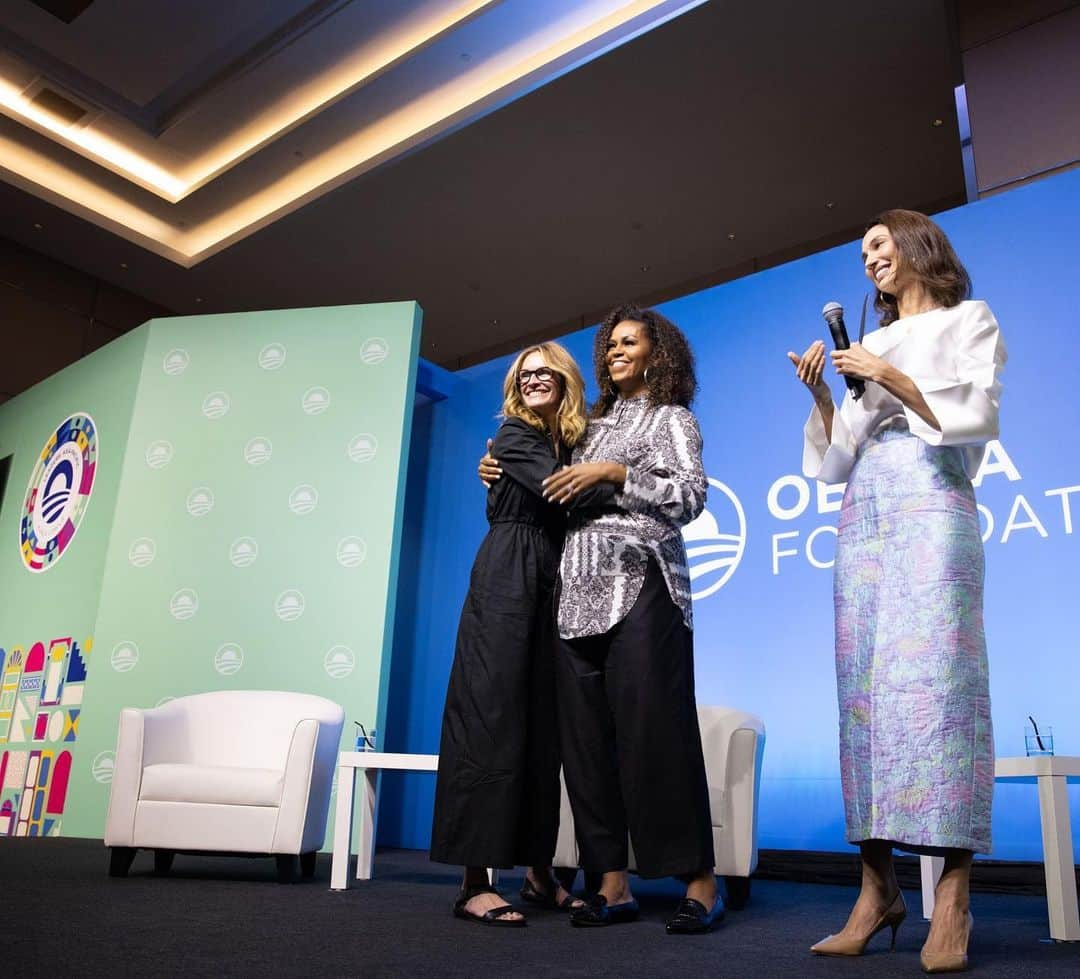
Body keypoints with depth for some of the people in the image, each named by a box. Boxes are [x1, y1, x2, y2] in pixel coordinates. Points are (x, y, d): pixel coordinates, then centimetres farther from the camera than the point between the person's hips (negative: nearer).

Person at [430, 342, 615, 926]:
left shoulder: (573, 443, 20)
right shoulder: (514, 434, 3)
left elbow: (576, 501, 11)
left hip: (552, 586, 6)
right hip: (506, 581, -6)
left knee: (544, 721, 6)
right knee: (492, 714, -9)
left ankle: (538, 872, 14)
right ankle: (474, 883, -6)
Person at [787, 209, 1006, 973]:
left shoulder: (969, 320, 14)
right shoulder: (870, 346, 25)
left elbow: (977, 415, -2)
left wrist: (893, 378, -7)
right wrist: (820, 393, 5)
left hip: (930, 509, -5)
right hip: (862, 519, 5)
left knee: (935, 683, -15)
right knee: (864, 692, -4)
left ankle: (953, 896, -13)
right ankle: (878, 886, -2)